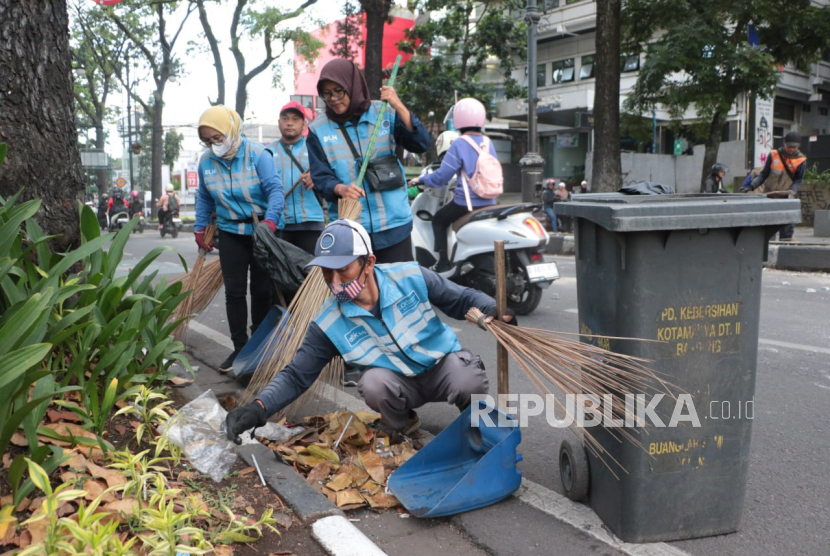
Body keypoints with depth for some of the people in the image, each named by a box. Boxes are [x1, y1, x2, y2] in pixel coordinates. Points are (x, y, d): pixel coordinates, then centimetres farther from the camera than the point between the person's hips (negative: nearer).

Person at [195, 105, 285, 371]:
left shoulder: (257, 154, -14)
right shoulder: (206, 161, 1)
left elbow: (275, 189, -23)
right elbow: (204, 199, 14)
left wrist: (270, 222, -37)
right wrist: (200, 230, 14)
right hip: (231, 232, 4)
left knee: (262, 290, 3)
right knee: (234, 291, 0)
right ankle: (240, 348, 7)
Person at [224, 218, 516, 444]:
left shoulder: (411, 277, -17)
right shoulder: (329, 323, -15)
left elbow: (463, 298, -5)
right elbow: (296, 376, -12)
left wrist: (496, 312, -26)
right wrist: (258, 408, -29)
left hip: (444, 361, 0)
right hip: (399, 383, 1)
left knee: (469, 385, -33)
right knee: (373, 382, -33)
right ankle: (399, 426, 3)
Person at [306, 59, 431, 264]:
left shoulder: (384, 113, 1)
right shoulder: (318, 130, 3)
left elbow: (422, 145, -7)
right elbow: (320, 177, 0)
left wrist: (399, 107, -17)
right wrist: (341, 189, -21)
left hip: (393, 225, 0)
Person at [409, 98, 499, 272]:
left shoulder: (459, 144, -12)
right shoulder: (488, 142, 6)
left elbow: (441, 177, -13)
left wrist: (421, 180, 4)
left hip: (467, 202, -6)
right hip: (489, 202, 6)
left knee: (438, 220, 17)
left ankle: (443, 260, 7)